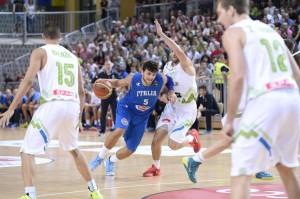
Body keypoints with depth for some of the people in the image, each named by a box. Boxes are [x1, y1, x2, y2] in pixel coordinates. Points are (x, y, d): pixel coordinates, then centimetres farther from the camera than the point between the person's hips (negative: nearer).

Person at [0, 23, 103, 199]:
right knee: (74, 149, 30)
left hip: (52, 105, -5)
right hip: (73, 106, 5)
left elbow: (28, 81, -7)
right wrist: (78, 116, 33)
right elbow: (81, 91, 21)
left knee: (28, 151, 0)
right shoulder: (73, 56, 22)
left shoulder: (40, 52, 6)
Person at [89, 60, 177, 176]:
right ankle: (100, 158, -14)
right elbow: (118, 83, -7)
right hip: (126, 109, -3)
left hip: (142, 117, 3)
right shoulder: (132, 79, -24)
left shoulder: (161, 80, -20)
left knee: (130, 149, 2)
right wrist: (107, 82, -28)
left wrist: (171, 92, -13)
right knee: (119, 131, -35)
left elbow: (169, 80, 4)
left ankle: (111, 161, 32)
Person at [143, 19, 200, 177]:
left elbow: (179, 51, -36)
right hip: (172, 107, 6)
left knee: (173, 144, -11)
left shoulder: (186, 65, -16)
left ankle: (192, 137, 20)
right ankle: (156, 167, 14)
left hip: (186, 110, -6)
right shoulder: (167, 67, 5)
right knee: (157, 137, -8)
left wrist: (162, 34, -37)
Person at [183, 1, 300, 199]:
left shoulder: (233, 32, 4)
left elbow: (238, 77, -11)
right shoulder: (270, 30, 25)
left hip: (265, 102, -7)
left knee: (241, 174, -3)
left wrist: (229, 120, -5)